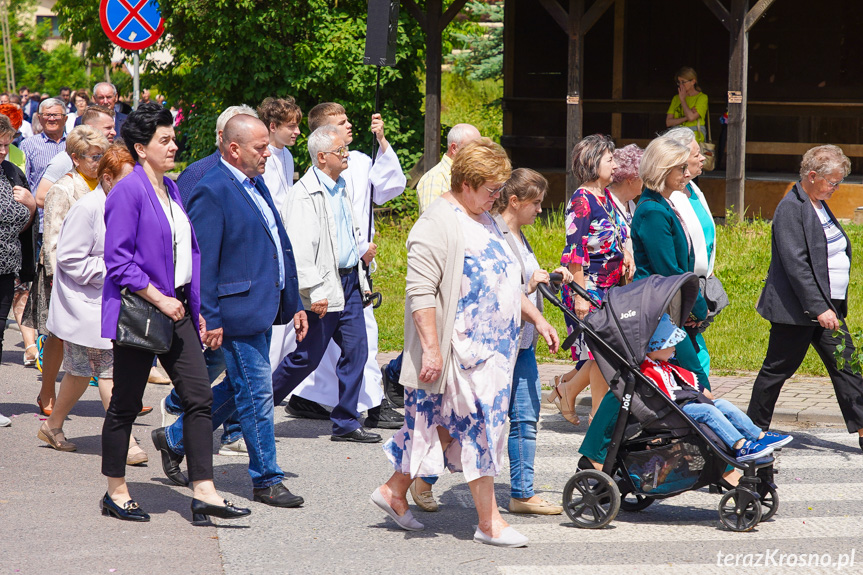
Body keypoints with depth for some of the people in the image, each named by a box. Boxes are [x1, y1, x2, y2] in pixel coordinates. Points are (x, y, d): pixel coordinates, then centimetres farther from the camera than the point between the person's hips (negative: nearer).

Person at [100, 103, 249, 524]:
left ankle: (203, 492, 0)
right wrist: (160, 299, -18)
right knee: (126, 403, 4)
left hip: (174, 308, 8)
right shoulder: (128, 192, -13)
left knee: (199, 395, -1)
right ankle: (116, 493, 16)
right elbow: (118, 262, -17)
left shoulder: (169, 188, 13)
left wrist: (195, 307, 15)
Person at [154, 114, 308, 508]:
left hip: (263, 308, 10)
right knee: (257, 393, -2)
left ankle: (176, 439, 34)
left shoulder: (256, 185, 14)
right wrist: (209, 320, -18)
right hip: (238, 311, -9)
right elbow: (201, 262, -17)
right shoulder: (211, 192, -15)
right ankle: (266, 480, 9)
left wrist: (293, 305, 16)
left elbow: (279, 249, 18)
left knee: (238, 389, 18)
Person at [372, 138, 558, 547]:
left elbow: (506, 281, 29)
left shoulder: (483, 221, 17)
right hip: (459, 351, -9)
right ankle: (489, 522, -3)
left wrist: (536, 318, 23)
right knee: (476, 425, -7)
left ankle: (394, 490, 24)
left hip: (491, 346, 9)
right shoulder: (437, 223, -14)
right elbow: (420, 291, -20)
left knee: (443, 424, 12)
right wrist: (431, 348, -24)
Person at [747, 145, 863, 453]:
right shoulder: (791, 208, -15)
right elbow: (795, 264, -21)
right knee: (777, 369, 2)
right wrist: (818, 308, -24)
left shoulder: (820, 206, 14)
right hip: (797, 309, -9)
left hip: (828, 306, 9)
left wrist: (833, 306, 17)